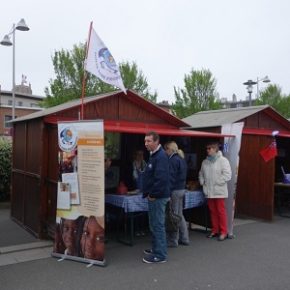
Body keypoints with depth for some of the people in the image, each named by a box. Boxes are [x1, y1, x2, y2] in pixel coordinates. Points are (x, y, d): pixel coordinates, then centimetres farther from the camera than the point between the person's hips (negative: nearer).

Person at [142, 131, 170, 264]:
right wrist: (148, 193, 14)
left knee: (158, 225, -3)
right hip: (154, 196, 10)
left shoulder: (161, 156, -18)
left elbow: (161, 178, -27)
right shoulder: (154, 155, 14)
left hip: (158, 197, -10)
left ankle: (160, 255, 6)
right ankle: (156, 249, 33)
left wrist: (153, 194, -19)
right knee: (154, 224, 19)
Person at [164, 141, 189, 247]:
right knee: (180, 215, 16)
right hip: (182, 189, 9)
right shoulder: (182, 159, 14)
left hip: (175, 190, -9)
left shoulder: (173, 160, -14)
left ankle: (173, 241, 7)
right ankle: (184, 238, 23)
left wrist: (168, 193, -19)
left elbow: (171, 178, -19)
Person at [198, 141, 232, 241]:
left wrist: (217, 182, -15)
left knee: (221, 211, -2)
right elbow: (201, 174, 22)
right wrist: (202, 182, 6)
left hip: (219, 191, -5)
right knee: (212, 211, 12)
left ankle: (223, 232, 8)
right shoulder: (205, 162, 11)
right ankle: (215, 230, 23)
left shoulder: (223, 160, -7)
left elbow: (227, 175, -14)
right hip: (209, 191, 6)